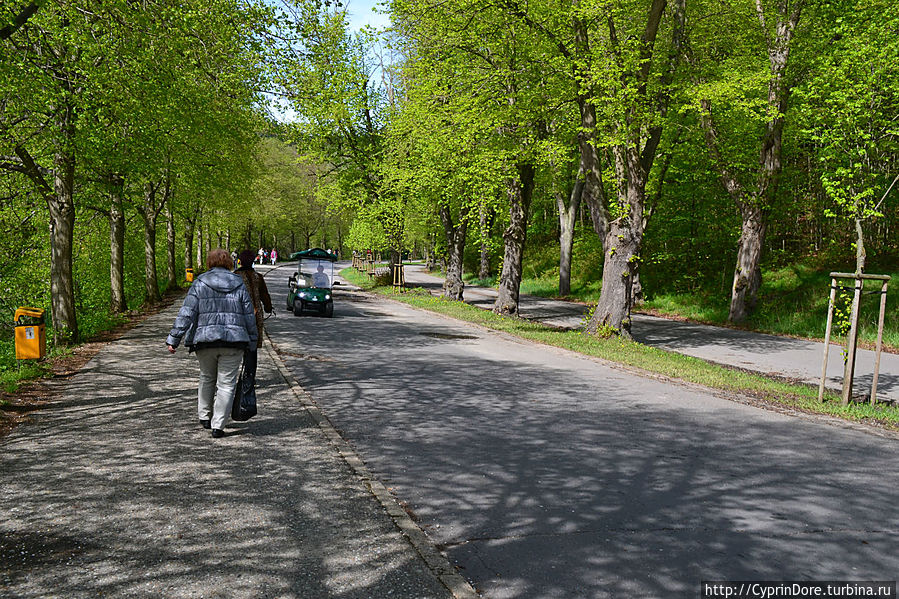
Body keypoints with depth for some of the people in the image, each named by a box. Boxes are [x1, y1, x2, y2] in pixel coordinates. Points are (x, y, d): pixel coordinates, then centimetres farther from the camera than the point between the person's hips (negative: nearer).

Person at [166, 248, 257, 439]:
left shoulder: (200, 283, 0)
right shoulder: (239, 285, 5)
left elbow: (187, 313, -6)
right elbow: (249, 316, 6)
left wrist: (174, 339, -3)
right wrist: (252, 341, 16)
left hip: (205, 340, 0)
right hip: (234, 341, 0)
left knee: (207, 378, 22)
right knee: (226, 383, 3)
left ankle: (205, 416, 31)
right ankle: (218, 426, 0)